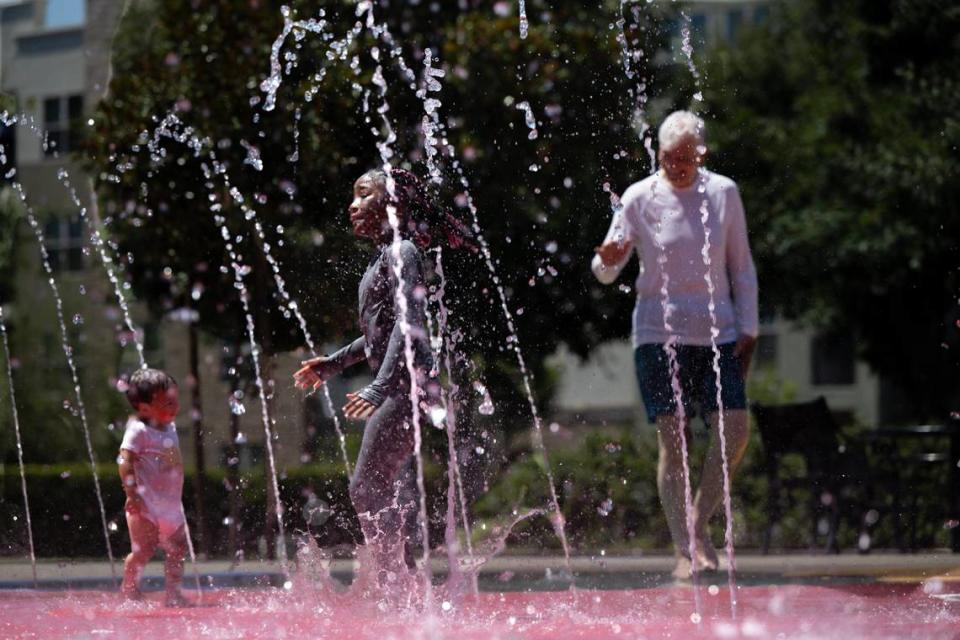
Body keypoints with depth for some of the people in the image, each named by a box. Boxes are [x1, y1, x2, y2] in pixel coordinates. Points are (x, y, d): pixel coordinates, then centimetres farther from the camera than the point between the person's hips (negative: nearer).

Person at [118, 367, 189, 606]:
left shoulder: (170, 428, 11)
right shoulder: (138, 431, -14)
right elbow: (126, 461, -22)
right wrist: (131, 493, -28)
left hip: (170, 503, 8)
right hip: (146, 504, -8)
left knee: (178, 548, 7)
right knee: (144, 548, -7)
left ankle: (173, 593, 15)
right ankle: (129, 589, 12)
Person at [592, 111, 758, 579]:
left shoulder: (723, 193, 4)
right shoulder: (639, 198, -2)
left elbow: (742, 267, 11)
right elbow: (605, 271, -1)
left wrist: (748, 328, 4)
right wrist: (608, 260, -25)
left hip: (717, 333, 2)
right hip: (658, 333, -2)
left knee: (734, 431, -11)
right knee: (673, 440, -9)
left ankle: (700, 522, 8)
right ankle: (683, 549, -6)